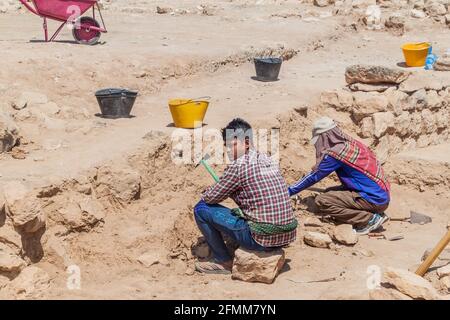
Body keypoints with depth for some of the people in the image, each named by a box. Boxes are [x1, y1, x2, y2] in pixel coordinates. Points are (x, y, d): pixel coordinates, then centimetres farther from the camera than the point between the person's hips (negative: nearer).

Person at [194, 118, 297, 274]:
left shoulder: (238, 166, -13)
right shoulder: (266, 160, 11)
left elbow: (210, 198, -2)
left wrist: (208, 190, 19)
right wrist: (218, 189, 20)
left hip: (263, 240, -8)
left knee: (201, 208, 2)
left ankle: (224, 262, 11)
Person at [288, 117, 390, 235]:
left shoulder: (335, 153, -15)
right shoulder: (352, 143, 10)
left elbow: (313, 177, -7)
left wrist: (289, 192, 3)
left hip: (373, 200, -9)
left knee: (322, 201, -12)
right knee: (329, 193, 19)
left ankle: (369, 219, -9)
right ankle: (375, 215, 10)